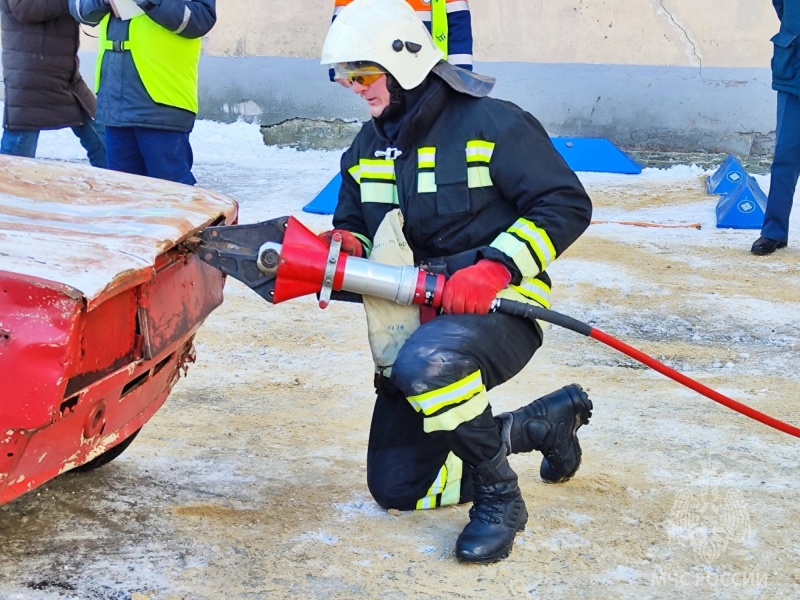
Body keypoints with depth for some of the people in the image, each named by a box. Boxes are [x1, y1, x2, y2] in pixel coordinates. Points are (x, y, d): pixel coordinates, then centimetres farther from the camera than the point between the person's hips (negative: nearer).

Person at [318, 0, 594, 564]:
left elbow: (568, 205, -15)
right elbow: (355, 227, 16)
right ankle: (547, 421, 23)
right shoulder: (368, 147, 9)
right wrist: (346, 245, -10)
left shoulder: (492, 125, -12)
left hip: (498, 310, -8)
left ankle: (499, 497, -17)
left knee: (425, 364, -42)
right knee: (396, 487, 8)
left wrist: (496, 267, -28)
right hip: (416, 319, 8)